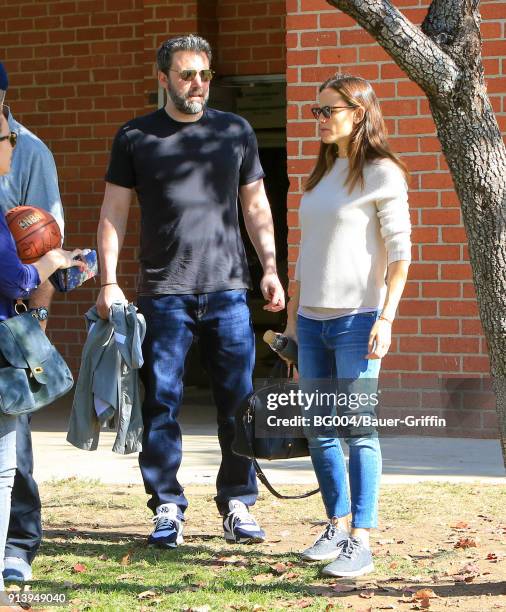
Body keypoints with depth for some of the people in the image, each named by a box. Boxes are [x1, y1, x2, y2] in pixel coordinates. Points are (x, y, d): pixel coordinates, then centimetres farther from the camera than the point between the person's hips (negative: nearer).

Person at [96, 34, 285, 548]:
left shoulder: (236, 132, 11)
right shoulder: (135, 137, 6)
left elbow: (256, 206, 16)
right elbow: (114, 212, 6)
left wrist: (270, 268, 6)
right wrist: (109, 282, -2)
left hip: (228, 291, 1)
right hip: (163, 293, -1)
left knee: (239, 403, 0)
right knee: (162, 404, 0)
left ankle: (237, 506, 10)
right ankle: (167, 509, 8)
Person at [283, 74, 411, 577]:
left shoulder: (381, 173, -4)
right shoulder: (320, 176, 17)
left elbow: (399, 252, -9)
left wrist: (386, 318, -18)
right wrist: (291, 322, 18)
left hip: (357, 318, -7)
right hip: (313, 321, 7)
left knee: (358, 429, -8)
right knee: (318, 430, 9)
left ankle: (360, 543, -6)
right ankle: (337, 528, 20)